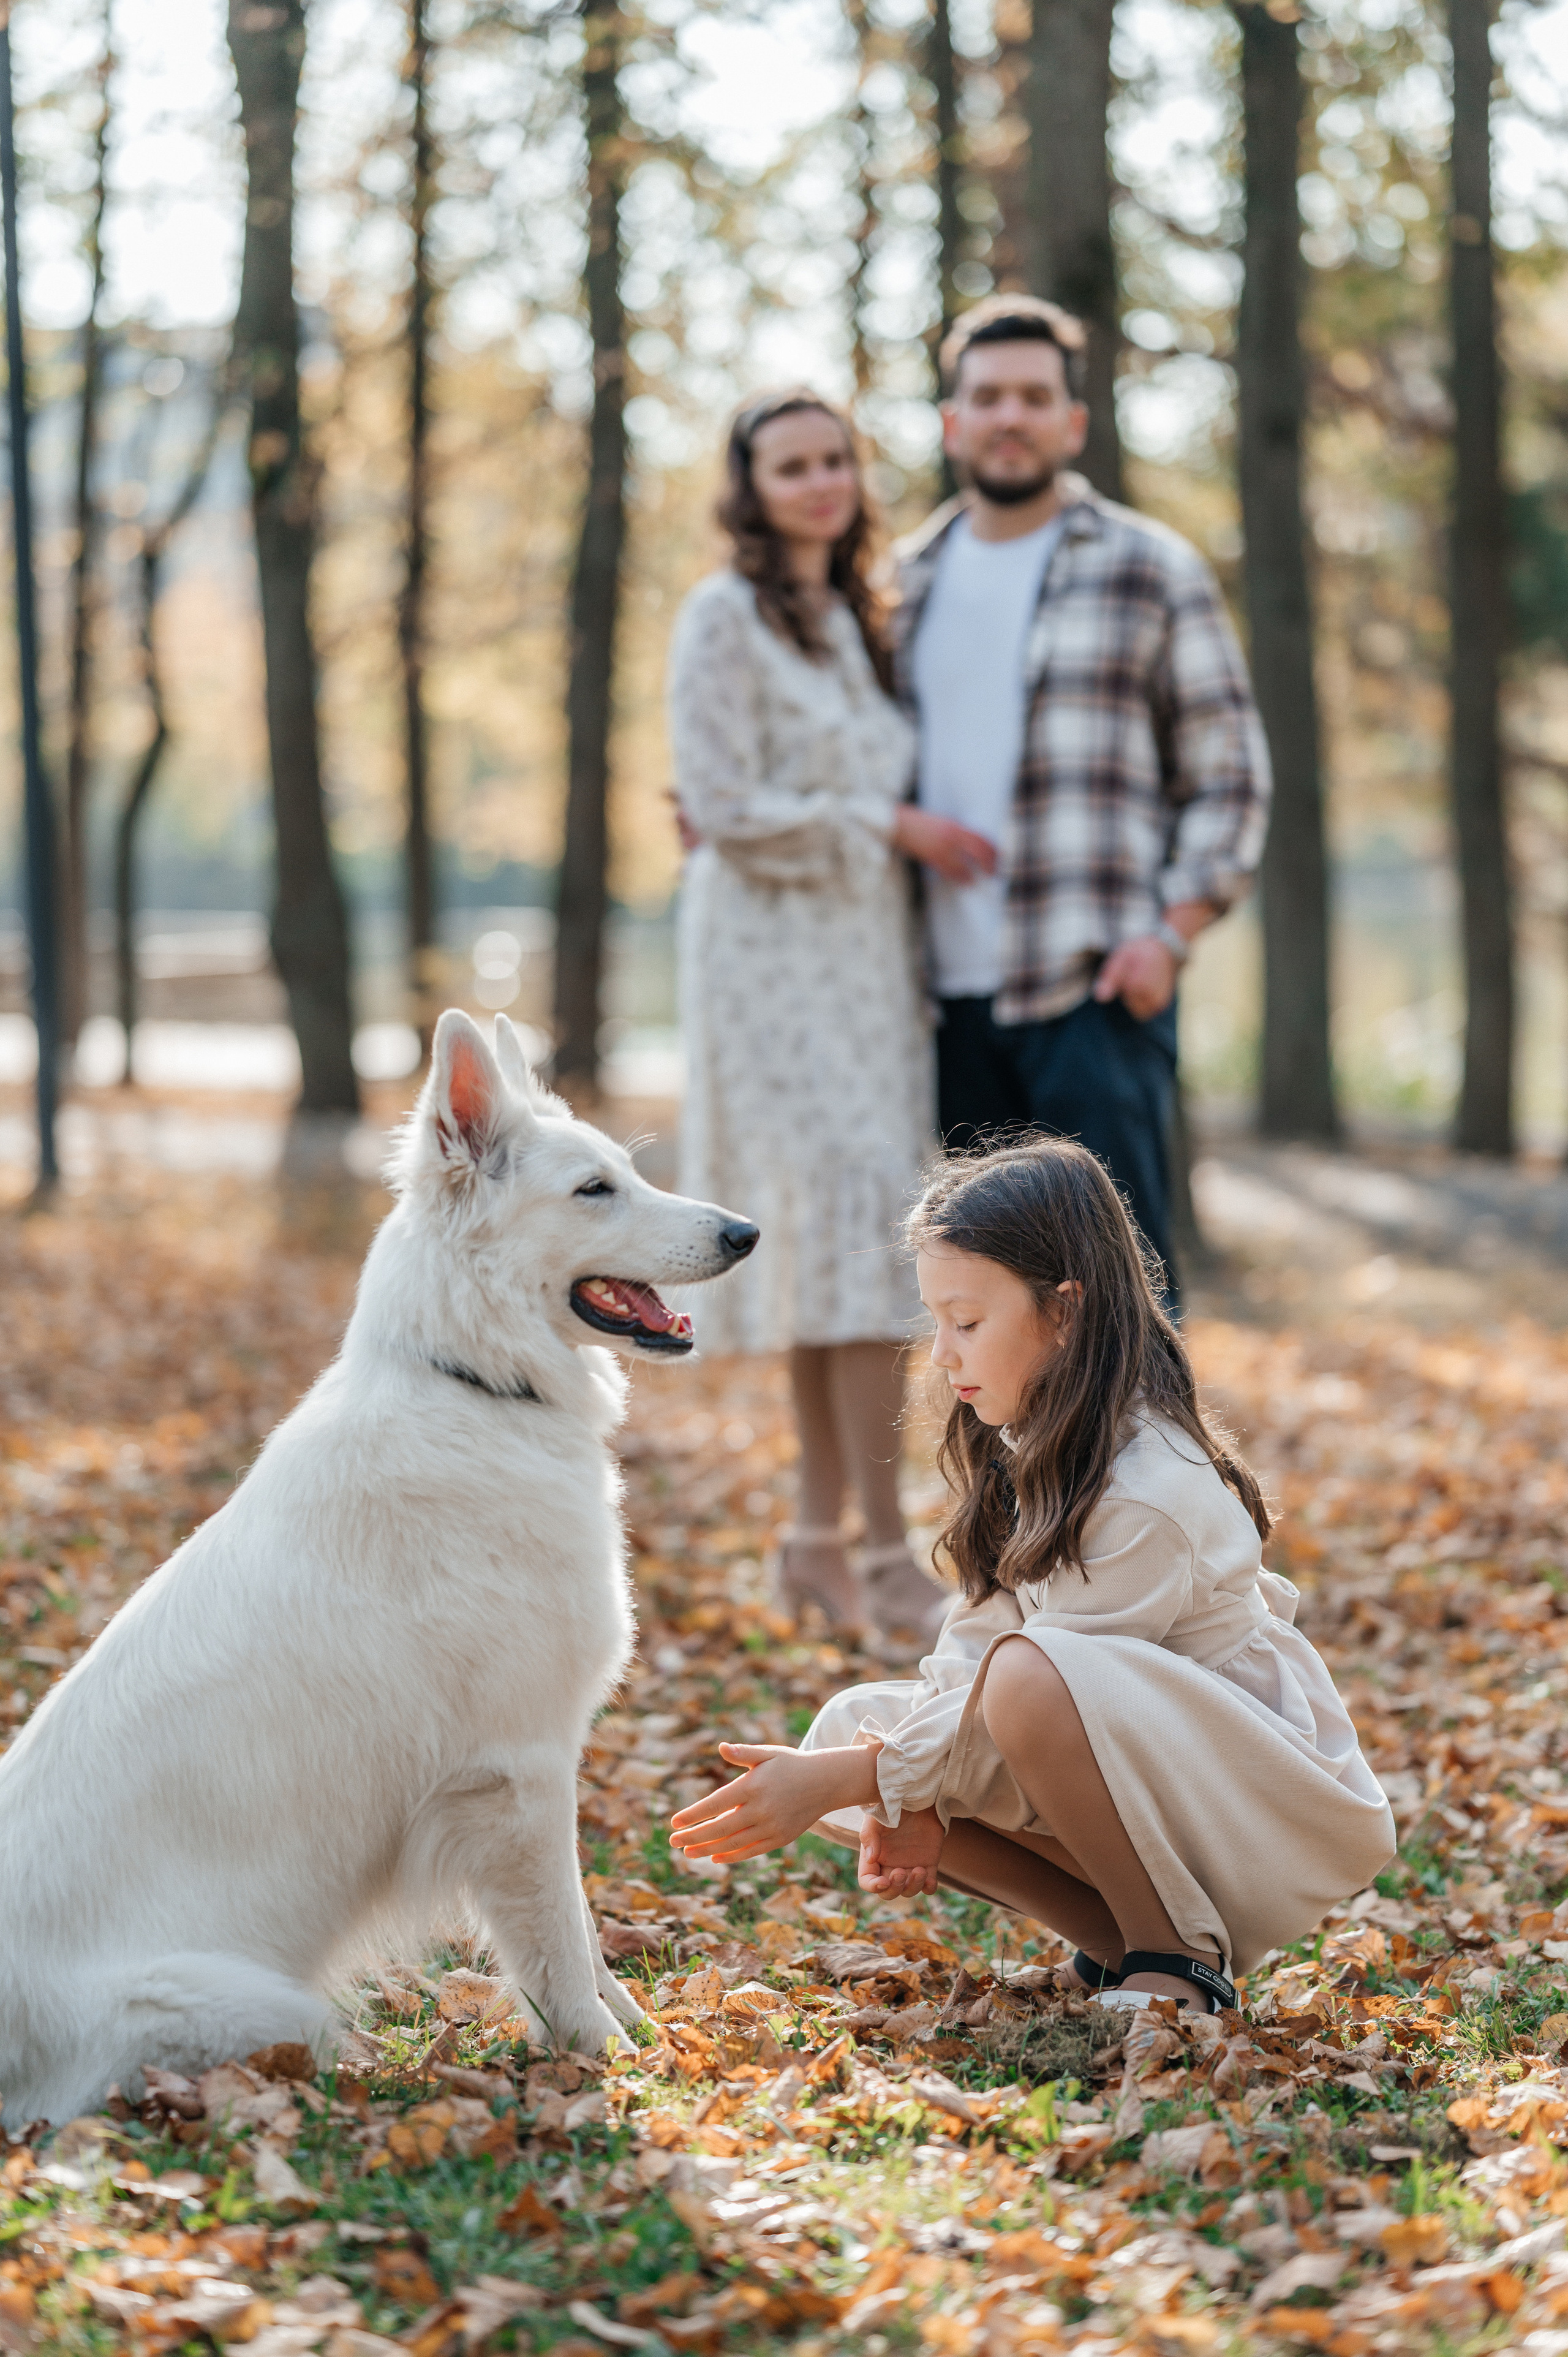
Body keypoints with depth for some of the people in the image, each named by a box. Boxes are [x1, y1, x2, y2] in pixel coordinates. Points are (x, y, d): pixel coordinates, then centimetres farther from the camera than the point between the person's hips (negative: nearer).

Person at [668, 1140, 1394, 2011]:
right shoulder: (1035, 1454, 2)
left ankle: (1181, 1962, -17)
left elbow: (1015, 1697, -24)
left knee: (1030, 1676, -37)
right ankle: (1121, 1936, -1)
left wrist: (842, 1781, -24)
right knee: (855, 1721, -5)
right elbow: (973, 1642, 2)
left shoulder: (1148, 1496, -26)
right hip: (1135, 1762, 9)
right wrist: (905, 1801, -13)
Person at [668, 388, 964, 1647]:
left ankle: (819, 1544, 14)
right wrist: (887, 825, -12)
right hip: (775, 953, -7)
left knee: (836, 1242, 7)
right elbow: (726, 808, -13)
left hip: (869, 957, 8)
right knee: (863, 1225, -14)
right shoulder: (727, 617, -6)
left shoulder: (857, 620, 17)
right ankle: (889, 1562, -10)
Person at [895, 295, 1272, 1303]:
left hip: (1098, 990, -4)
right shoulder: (908, 581, 15)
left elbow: (1231, 776, 1)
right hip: (949, 991, 5)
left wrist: (1171, 933, -10)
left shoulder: (1153, 569, 2)